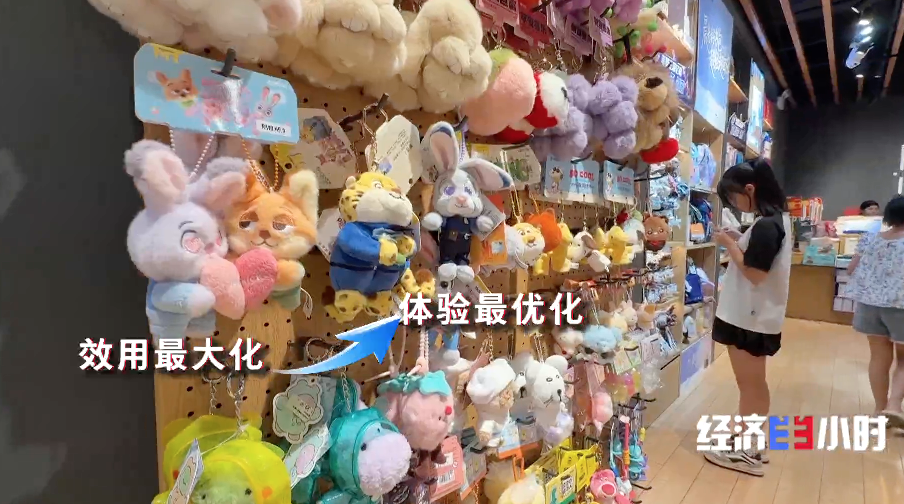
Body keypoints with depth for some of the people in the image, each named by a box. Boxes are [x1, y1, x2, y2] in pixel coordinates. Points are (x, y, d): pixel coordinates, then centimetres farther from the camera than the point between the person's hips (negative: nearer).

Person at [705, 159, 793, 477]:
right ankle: (754, 444, 32)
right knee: (755, 383, 19)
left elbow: (754, 274, -23)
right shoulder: (779, 218, 8)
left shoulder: (765, 225, -22)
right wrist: (739, 242, 5)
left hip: (748, 317, -10)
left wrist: (729, 244, -14)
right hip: (759, 316, 10)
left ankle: (746, 453, 16)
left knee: (748, 385, 3)